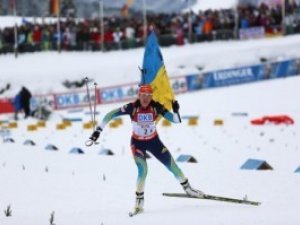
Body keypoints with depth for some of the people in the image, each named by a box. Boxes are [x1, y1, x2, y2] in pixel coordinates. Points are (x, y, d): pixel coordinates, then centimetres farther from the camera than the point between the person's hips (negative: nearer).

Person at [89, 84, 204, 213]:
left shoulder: (156, 107, -20)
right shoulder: (132, 107, -25)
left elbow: (176, 120, -20)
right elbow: (110, 115, -21)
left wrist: (176, 111, -41)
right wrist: (98, 130, -24)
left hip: (153, 141, 2)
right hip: (137, 143, -2)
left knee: (171, 165, 6)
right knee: (143, 169, -22)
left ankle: (187, 188, 28)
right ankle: (139, 199, -7)